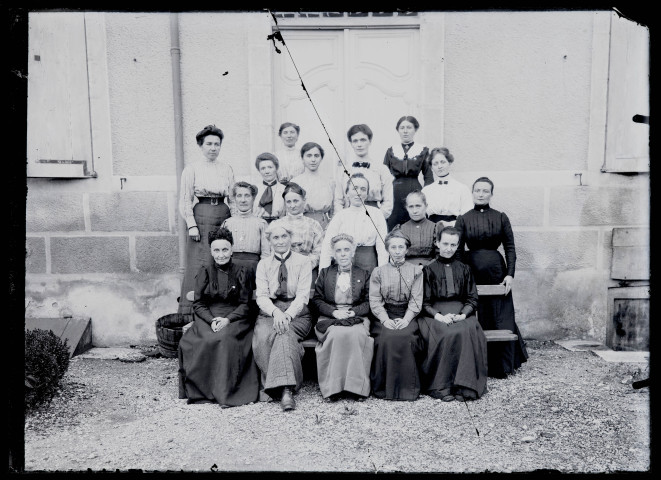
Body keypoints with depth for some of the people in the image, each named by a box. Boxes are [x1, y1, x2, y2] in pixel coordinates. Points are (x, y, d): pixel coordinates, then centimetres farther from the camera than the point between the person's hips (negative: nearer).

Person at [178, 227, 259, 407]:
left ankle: (228, 392, -26)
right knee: (207, 340, -31)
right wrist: (212, 320, -12)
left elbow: (246, 304, 3)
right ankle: (202, 390, -18)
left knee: (225, 338, -33)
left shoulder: (243, 272, 10)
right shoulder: (204, 273, 14)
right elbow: (198, 304, 7)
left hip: (235, 319, -2)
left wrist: (228, 319, -14)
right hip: (207, 319, 2)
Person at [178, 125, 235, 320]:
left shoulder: (227, 169, 12)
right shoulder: (192, 168, 2)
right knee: (198, 264, -6)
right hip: (200, 217, -3)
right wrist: (191, 225, -9)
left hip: (223, 218, 3)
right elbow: (185, 200, 0)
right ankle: (191, 313, 2)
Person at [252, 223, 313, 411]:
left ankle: (286, 390, -39)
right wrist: (275, 312, -20)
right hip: (269, 312, 2)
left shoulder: (303, 262, 6)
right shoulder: (263, 264, 13)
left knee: (285, 333, -34)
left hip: (297, 313, -2)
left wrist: (288, 314, -21)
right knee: (262, 336, -31)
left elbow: (303, 295, -3)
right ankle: (269, 384, -26)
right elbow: (261, 296, 1)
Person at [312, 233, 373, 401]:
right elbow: (317, 300, 8)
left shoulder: (363, 275, 18)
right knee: (337, 334, -35)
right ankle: (332, 386, -28)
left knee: (355, 334, -35)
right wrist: (334, 312, -9)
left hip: (357, 319, 0)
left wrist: (353, 311, -11)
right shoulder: (325, 273, 18)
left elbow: (369, 302, 8)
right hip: (330, 318, 0)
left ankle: (356, 386, -28)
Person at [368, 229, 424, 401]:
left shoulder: (415, 271, 10)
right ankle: (384, 387, -16)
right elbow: (375, 301, 2)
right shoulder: (378, 272, 10)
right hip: (384, 316, 0)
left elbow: (416, 301, 2)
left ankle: (407, 388, -17)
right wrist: (386, 320, -14)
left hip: (407, 316, 0)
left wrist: (405, 320, -14)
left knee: (405, 337, -30)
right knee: (387, 338, -30)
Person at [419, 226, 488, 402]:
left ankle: (465, 386, -26)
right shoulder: (428, 270, 11)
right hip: (435, 314, -1)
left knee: (468, 333, -31)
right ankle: (441, 386, -26)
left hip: (461, 313, 2)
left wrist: (462, 315, -8)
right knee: (445, 335, -33)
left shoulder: (464, 269, 18)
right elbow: (424, 302, 4)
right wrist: (439, 316, -14)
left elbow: (472, 299, 11)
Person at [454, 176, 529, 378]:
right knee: (477, 320, 5)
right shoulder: (463, 219, 4)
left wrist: (510, 274, -6)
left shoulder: (500, 217, 5)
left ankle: (502, 366, 17)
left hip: (497, 272, 0)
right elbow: (458, 250, 2)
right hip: (472, 272, 0)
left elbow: (510, 247, 3)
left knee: (501, 319, 3)